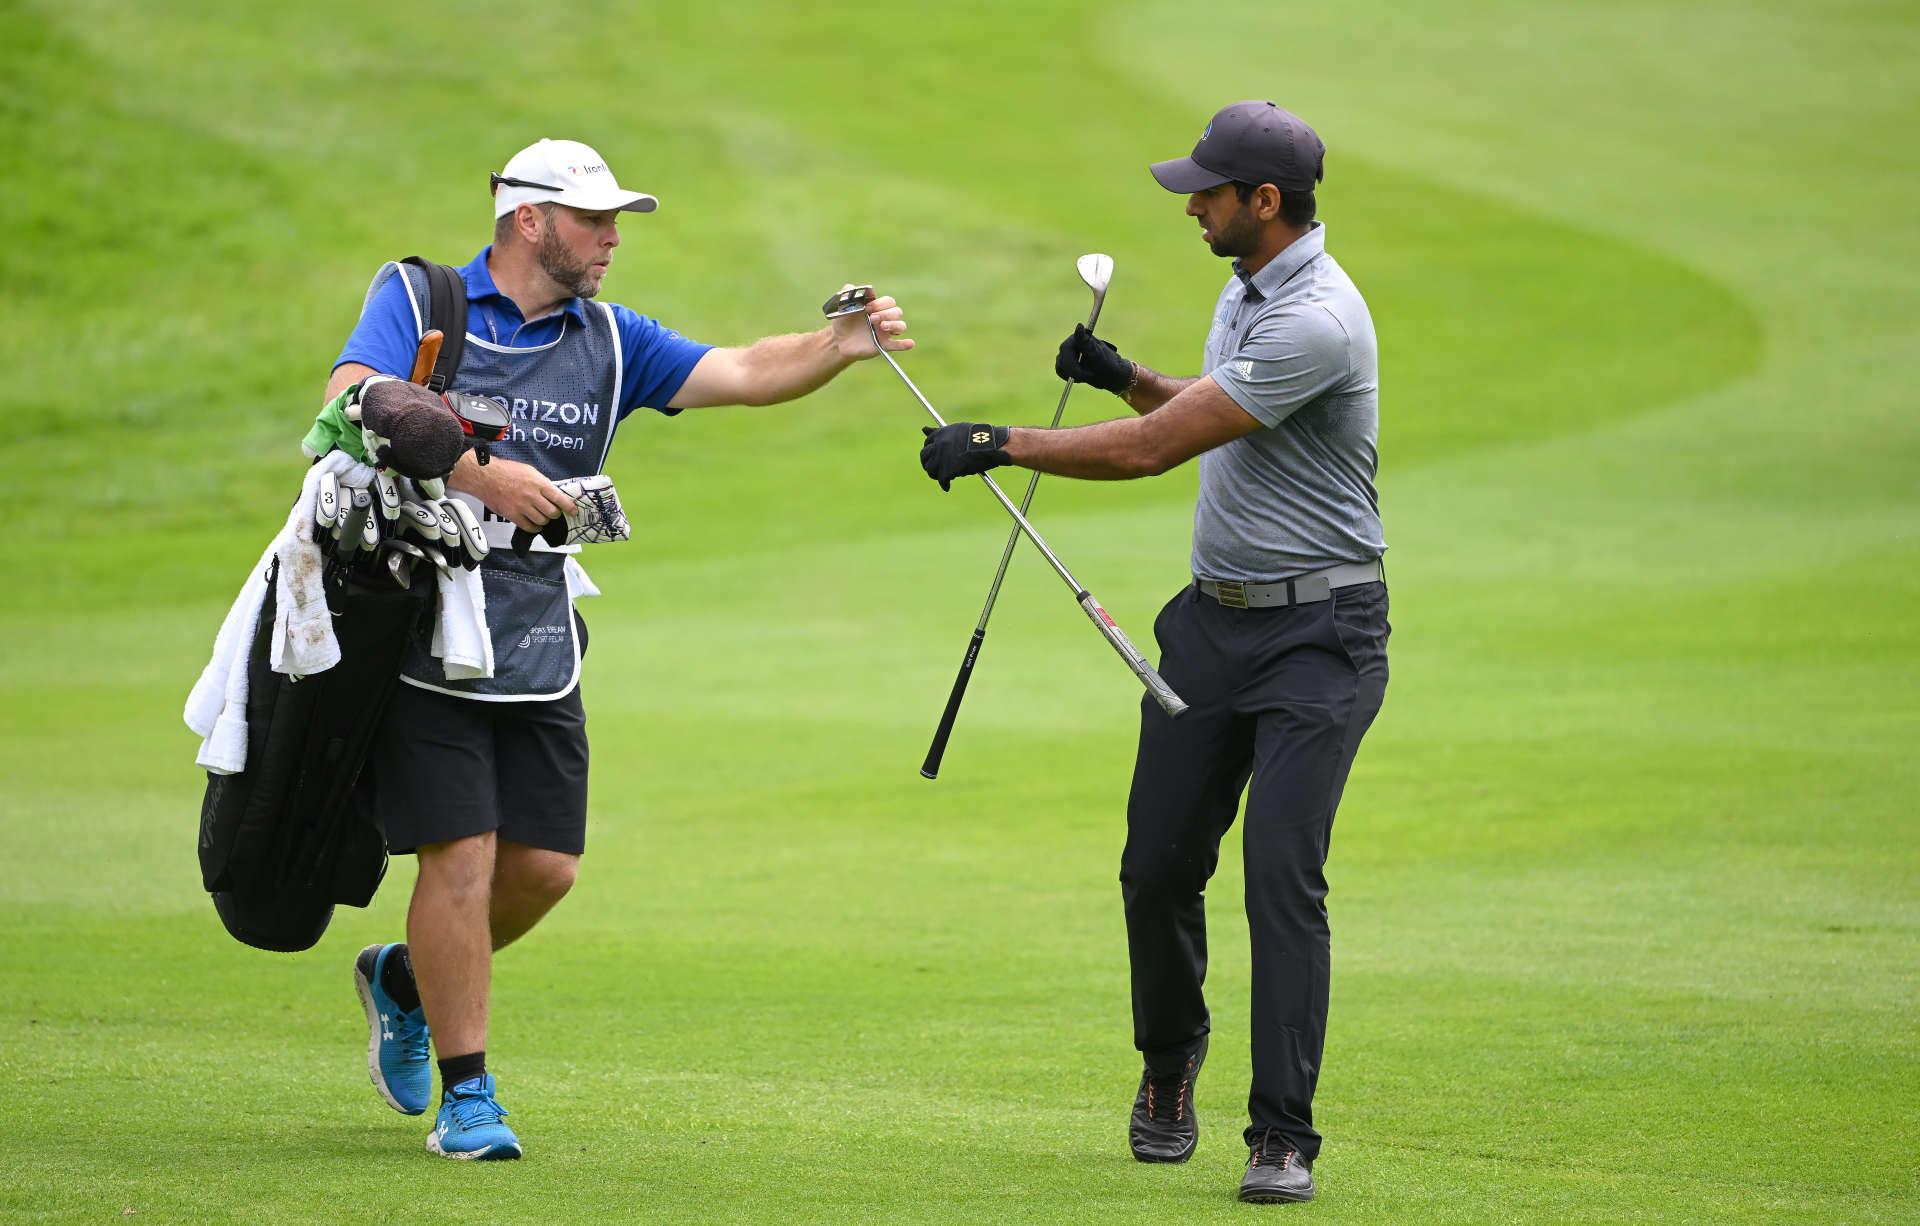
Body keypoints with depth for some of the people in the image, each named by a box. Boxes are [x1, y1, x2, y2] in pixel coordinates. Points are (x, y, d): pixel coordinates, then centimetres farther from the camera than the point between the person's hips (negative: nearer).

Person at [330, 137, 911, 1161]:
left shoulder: (609, 340, 11)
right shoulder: (415, 301, -3)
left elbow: (742, 373, 2)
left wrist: (841, 344, -16)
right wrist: (479, 474, -25)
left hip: (538, 644, 5)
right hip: (421, 634, -5)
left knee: (544, 865, 4)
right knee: (461, 855, -9)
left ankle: (405, 981, 32)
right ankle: (465, 1095, 2)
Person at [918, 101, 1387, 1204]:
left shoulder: (1316, 321, -22)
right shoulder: (1248, 286, 10)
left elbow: (1153, 449, -22)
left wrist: (998, 445, -14)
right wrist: (1128, 377, 9)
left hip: (1318, 629, -8)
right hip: (1214, 618, 8)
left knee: (1282, 873, -16)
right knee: (1159, 864, 7)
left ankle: (1284, 1135, -13)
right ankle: (1170, 1060, 31)